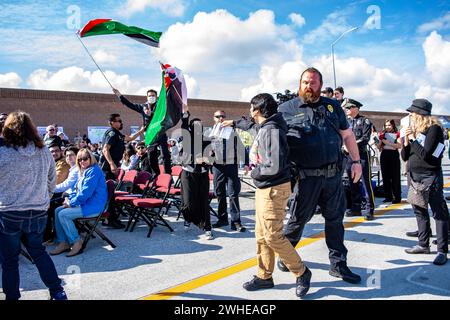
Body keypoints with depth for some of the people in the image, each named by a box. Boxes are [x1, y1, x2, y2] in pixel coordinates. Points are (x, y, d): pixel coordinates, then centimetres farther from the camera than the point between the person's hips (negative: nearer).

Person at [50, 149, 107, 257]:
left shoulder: (94, 171, -14)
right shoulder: (84, 171, 18)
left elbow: (85, 192, -21)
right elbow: (78, 190, 23)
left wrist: (71, 203, -13)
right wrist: (69, 198, 5)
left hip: (93, 206, -10)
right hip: (84, 203, 10)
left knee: (63, 215, -19)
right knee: (58, 211, 2)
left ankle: (76, 242, -8)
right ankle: (63, 243, 1)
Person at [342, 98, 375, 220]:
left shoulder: (365, 121, -2)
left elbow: (365, 139, -11)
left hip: (362, 155, -6)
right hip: (350, 155, 6)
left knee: (366, 182, -4)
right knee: (353, 183, 10)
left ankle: (370, 210, 0)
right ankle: (356, 208, 19)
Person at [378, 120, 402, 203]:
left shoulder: (397, 134, 2)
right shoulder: (383, 134, 12)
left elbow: (400, 146, -10)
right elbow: (379, 148, 15)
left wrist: (389, 143, -17)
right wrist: (379, 143, -6)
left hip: (394, 155, -4)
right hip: (384, 155, 4)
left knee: (395, 177, -5)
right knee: (385, 176, 6)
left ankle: (397, 197, -1)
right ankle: (388, 196, 14)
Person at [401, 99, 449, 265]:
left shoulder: (433, 128, -11)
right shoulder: (413, 129, 10)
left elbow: (426, 155, -19)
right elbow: (404, 156, 9)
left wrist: (413, 139, -12)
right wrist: (406, 141, -6)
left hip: (430, 178, -8)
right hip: (414, 177, 8)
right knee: (420, 212, 14)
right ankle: (423, 245, 25)